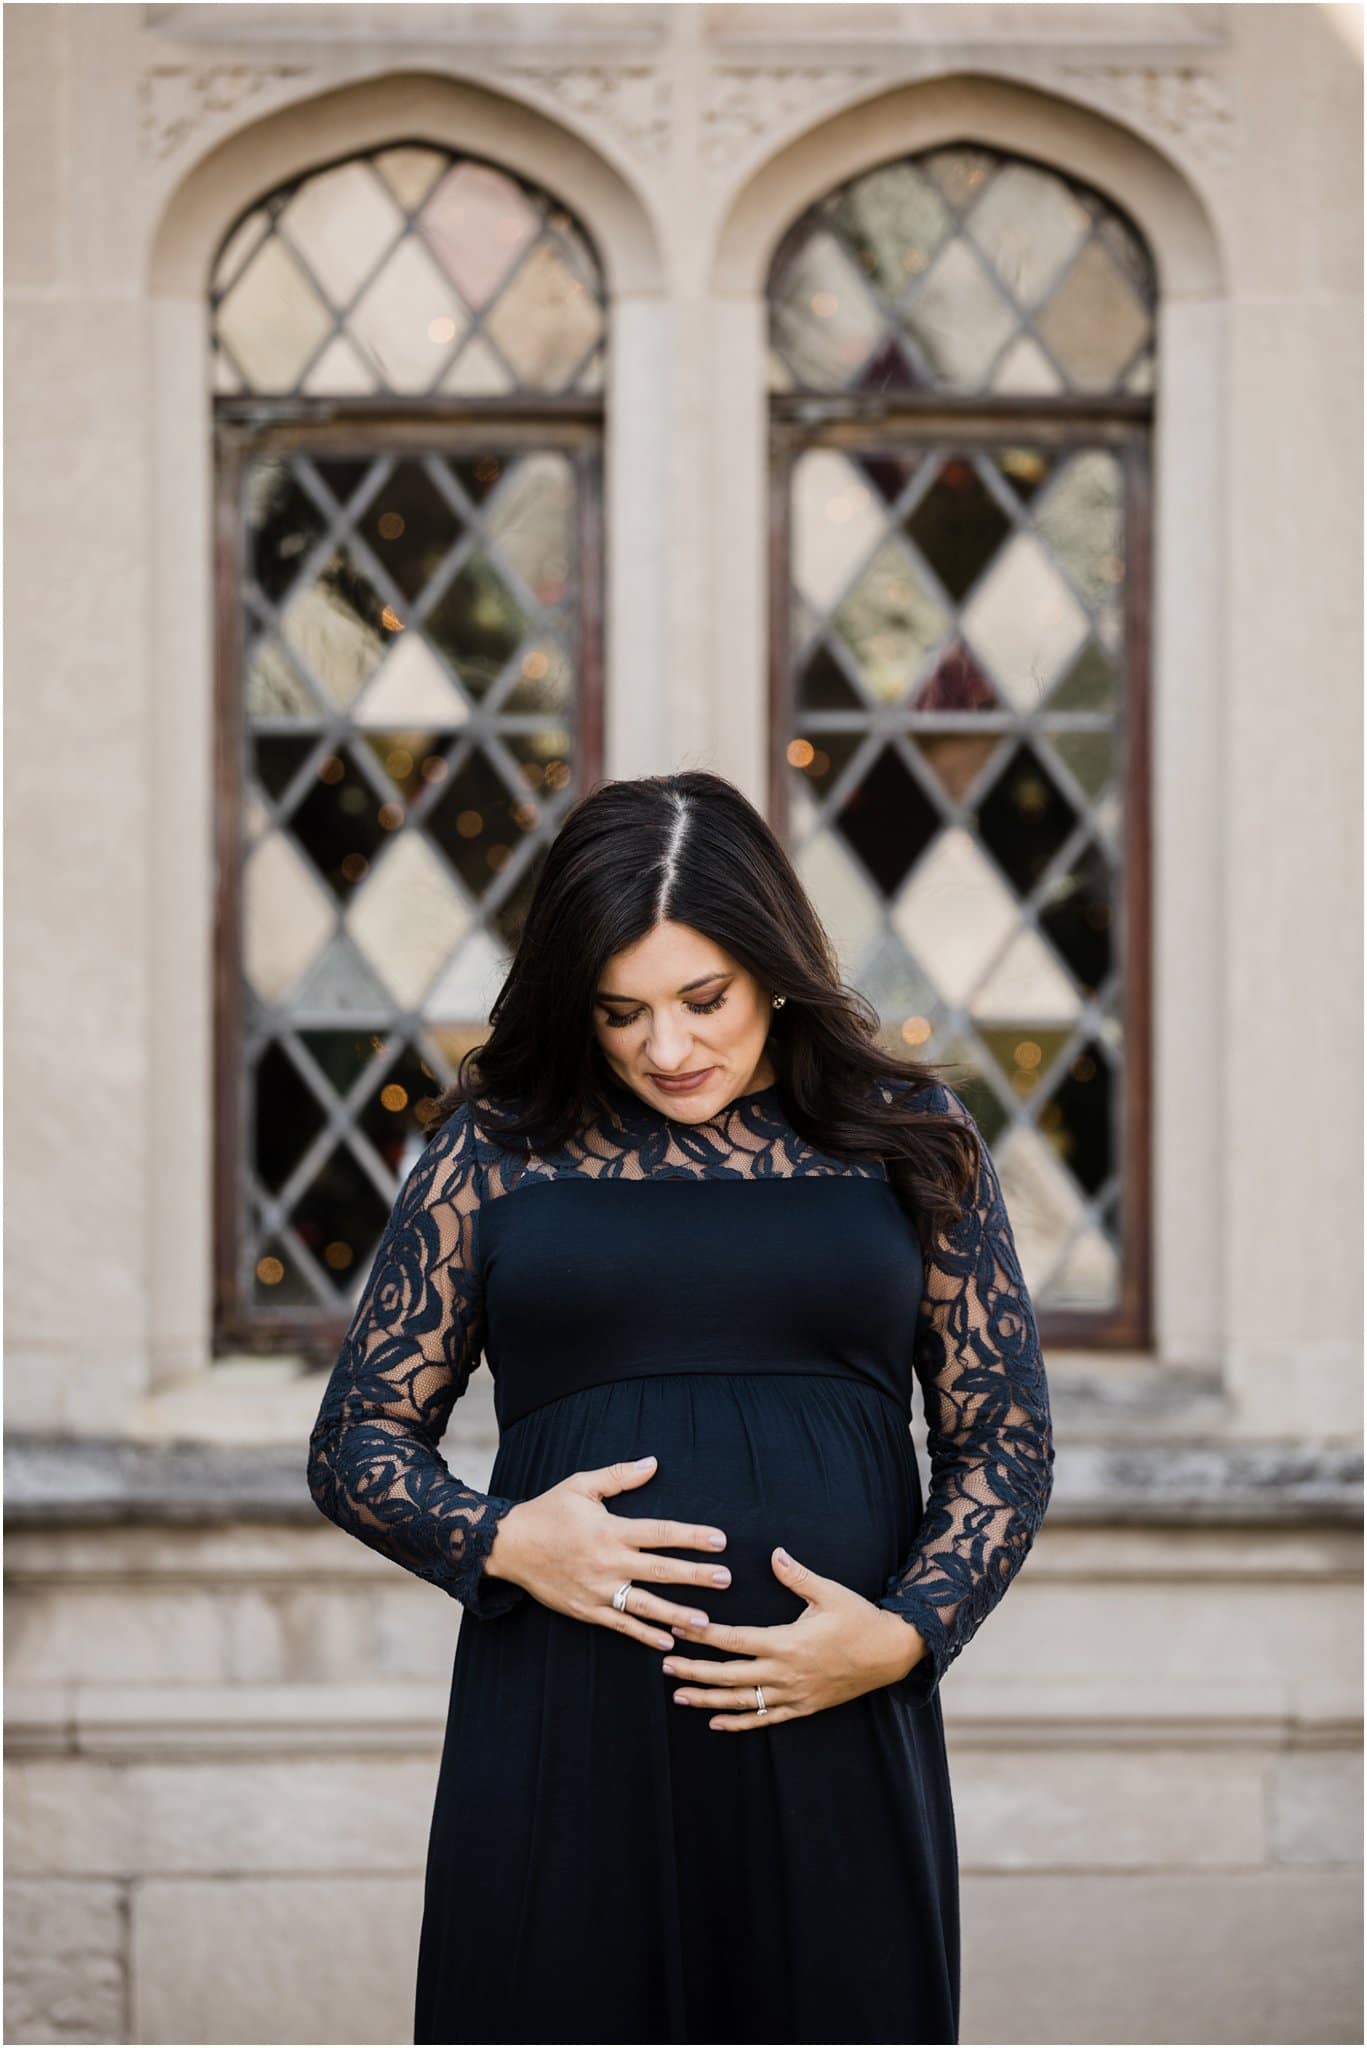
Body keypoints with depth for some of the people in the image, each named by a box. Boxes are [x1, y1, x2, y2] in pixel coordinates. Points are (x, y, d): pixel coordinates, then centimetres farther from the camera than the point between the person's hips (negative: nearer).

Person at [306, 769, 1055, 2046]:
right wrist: (502, 1541, -10)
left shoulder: (910, 1142, 8)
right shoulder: (497, 1151, 6)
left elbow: (1004, 1442, 9)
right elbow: (356, 1438, 9)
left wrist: (903, 1637, -8)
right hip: (562, 1746, 0)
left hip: (836, 1735, 0)